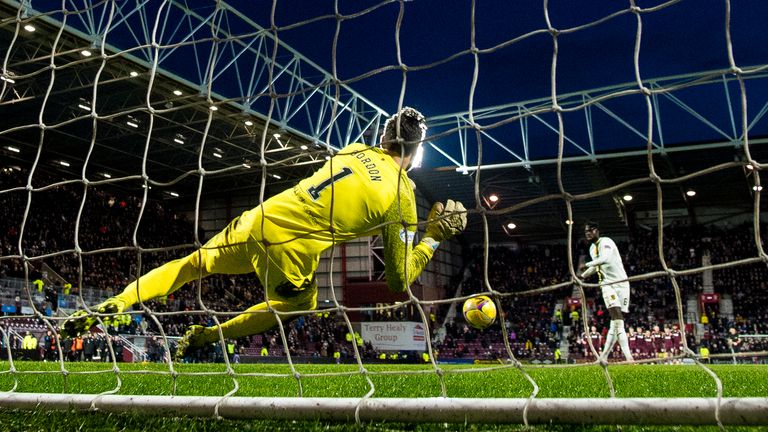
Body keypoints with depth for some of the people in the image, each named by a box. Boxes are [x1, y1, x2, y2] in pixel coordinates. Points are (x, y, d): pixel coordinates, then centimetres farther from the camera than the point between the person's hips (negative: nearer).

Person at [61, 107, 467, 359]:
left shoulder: (354, 149, 10)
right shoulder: (403, 197, -2)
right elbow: (400, 281, 1)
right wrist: (435, 238, 11)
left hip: (260, 219, 4)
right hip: (292, 255, -4)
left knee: (193, 264, 26)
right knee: (299, 306, 29)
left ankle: (113, 304, 16)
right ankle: (210, 335, 23)